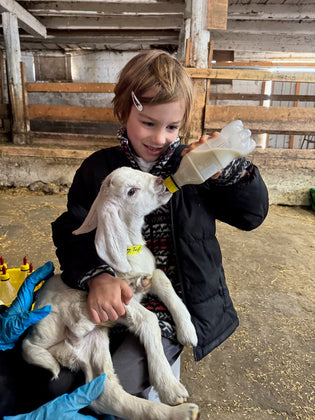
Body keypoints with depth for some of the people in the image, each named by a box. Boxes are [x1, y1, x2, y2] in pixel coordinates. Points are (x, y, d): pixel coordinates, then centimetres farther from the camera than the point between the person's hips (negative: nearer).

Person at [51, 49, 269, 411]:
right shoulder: (99, 169, -1)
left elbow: (252, 213, -1)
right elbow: (72, 232, -3)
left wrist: (228, 170, -19)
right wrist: (95, 277, -22)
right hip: (117, 300, 3)